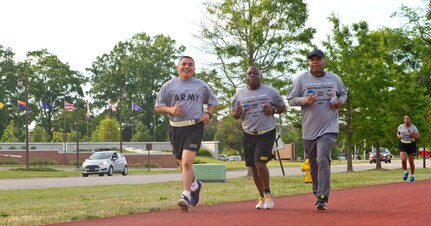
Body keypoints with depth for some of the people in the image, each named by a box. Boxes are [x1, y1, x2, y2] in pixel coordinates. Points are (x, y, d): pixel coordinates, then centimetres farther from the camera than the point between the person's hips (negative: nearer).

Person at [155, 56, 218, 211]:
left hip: (195, 127, -3)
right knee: (183, 163, 14)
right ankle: (195, 185, 41)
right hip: (175, 128, 3)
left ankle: (186, 196, -17)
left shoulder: (202, 86, 7)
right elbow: (158, 107, 9)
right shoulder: (169, 86, 6)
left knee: (187, 161, -19)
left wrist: (208, 114, 0)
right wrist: (170, 109, -11)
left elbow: (213, 102, 20)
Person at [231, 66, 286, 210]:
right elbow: (233, 113, 13)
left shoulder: (270, 91, 2)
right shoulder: (240, 93, 7)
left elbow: (282, 107, 9)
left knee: (260, 164, -16)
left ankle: (267, 194, 3)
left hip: (266, 133, -3)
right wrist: (237, 113, -11)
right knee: (254, 168, 7)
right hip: (248, 134, 3)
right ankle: (262, 197, 22)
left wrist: (273, 110, -12)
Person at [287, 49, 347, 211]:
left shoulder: (335, 79, 6)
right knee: (313, 164, 11)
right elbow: (290, 100, 2)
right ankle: (318, 193, 29)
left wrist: (340, 101, -2)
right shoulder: (301, 79, 1)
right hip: (309, 130, 2)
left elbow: (343, 94, 21)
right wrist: (304, 100, -16)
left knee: (323, 159, -17)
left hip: (328, 129, -1)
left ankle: (322, 198, -17)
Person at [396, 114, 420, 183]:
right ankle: (405, 172, 8)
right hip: (403, 144, 1)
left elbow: (418, 137, -8)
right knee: (403, 160, -19)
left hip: (411, 145, -1)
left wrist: (412, 135, -25)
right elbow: (398, 133, 17)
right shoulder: (400, 126, -3)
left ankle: (412, 175, 26)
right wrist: (398, 136, -5)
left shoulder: (413, 128, -9)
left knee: (411, 162, 5)